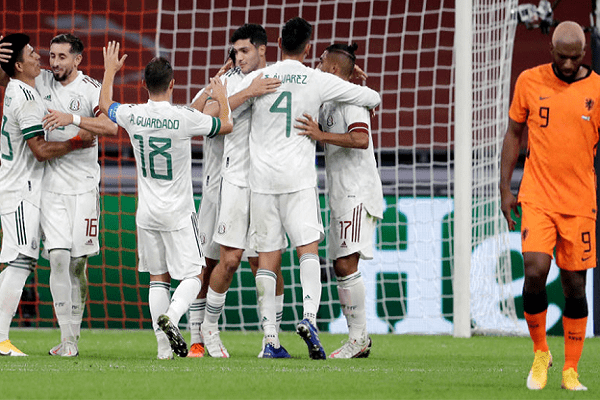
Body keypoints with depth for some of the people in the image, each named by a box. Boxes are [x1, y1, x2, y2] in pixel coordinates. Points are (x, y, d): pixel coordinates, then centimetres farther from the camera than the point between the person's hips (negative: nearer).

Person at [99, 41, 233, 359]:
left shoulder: (132, 115, -5)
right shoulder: (185, 118, -15)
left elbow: (105, 105, 19)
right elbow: (226, 125, 1)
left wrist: (110, 71, 33)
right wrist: (222, 99, 19)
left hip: (146, 214, 4)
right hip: (178, 214, -4)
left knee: (158, 277, 10)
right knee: (192, 275, 2)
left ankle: (164, 345, 4)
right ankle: (170, 317, -25)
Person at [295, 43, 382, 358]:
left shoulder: (351, 99, -10)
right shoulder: (328, 103, 19)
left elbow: (361, 139, -25)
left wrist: (322, 135, -30)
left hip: (358, 193, -10)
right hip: (341, 196, 10)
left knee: (346, 264, -16)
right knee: (341, 267, 7)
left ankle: (358, 337, -15)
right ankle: (359, 339, 9)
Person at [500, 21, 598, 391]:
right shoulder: (530, 82, 1)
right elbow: (514, 133, 11)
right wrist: (505, 188, 6)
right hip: (537, 197, 0)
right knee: (535, 272, -15)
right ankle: (540, 353, 7)